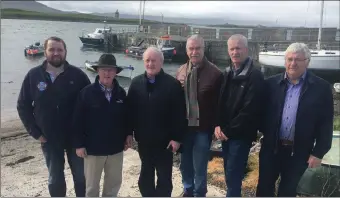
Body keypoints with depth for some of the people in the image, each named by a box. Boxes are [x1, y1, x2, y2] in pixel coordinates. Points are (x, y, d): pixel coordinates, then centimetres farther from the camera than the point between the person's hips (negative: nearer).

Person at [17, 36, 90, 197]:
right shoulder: (33, 75, -4)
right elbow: (23, 106, 2)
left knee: (81, 176, 15)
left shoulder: (77, 75, -9)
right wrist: (35, 132, -2)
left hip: (75, 137, -1)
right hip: (49, 139, 1)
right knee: (55, 179, 16)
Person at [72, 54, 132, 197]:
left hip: (116, 147, 3)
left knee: (114, 183, 20)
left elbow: (126, 116, 8)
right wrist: (79, 144, -11)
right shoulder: (87, 92, -13)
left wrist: (128, 134, 2)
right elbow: (78, 120, -11)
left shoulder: (121, 92, -2)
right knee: (92, 186, 17)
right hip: (93, 148, -3)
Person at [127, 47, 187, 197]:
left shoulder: (172, 84, -11)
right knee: (146, 174, 20)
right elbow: (130, 110, 5)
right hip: (143, 139, 4)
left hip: (164, 140, -4)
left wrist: (177, 138, -13)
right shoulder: (136, 83, 1)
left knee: (164, 176, 11)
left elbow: (179, 114, -11)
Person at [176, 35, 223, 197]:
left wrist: (216, 126, -10)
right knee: (185, 164, 20)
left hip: (203, 128, -5)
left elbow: (219, 103, -10)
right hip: (184, 126, 5)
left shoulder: (215, 73, -12)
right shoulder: (181, 71, 4)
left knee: (199, 168, 8)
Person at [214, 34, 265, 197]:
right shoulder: (227, 73, 8)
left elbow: (249, 110, -18)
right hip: (225, 132, 6)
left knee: (233, 176, -1)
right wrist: (218, 125, -4)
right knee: (229, 173, 16)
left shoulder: (255, 76, -14)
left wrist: (228, 130, -14)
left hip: (241, 134, -6)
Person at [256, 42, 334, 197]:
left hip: (298, 151, -1)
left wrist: (318, 153, -7)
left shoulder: (321, 88, -6)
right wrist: (265, 133, -3)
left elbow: (326, 124, -6)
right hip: (271, 147, 2)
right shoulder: (271, 83, -1)